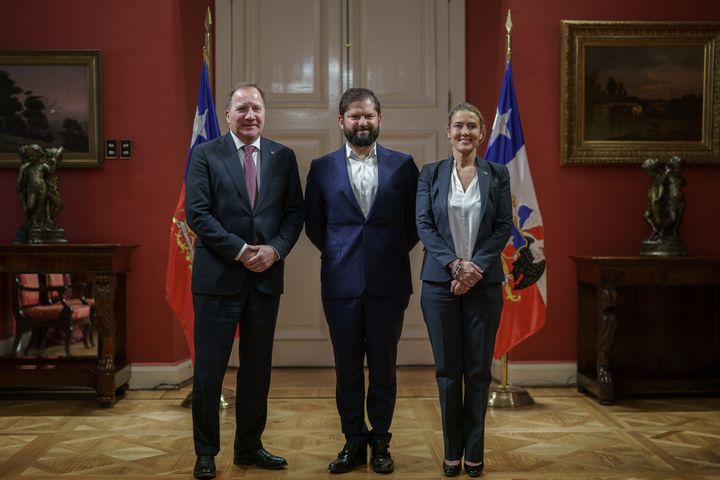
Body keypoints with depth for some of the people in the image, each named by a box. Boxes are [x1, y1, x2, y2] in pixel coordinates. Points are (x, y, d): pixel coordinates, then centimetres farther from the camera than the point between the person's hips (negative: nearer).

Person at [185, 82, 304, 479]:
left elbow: (295, 212, 6)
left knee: (257, 369, 12)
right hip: (217, 277, -3)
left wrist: (275, 249, -11)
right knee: (209, 370, 3)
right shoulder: (205, 154, -1)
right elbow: (197, 212, -9)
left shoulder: (283, 157, 8)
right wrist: (240, 251, -15)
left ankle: (249, 447, 26)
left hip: (266, 277, 3)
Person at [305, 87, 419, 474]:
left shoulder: (403, 165, 3)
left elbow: (415, 219, 9)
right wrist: (338, 253, 5)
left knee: (383, 366, 8)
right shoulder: (322, 168, 4)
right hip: (341, 282, 1)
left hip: (388, 282, 0)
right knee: (347, 368, 8)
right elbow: (313, 224, 11)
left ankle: (380, 442, 22)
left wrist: (395, 251, 3)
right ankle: (353, 442, 21)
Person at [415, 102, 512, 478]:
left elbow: (504, 226, 0)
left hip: (484, 281, 0)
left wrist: (476, 267, -12)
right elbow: (424, 225, -2)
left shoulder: (497, 174, 6)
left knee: (478, 369, 5)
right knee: (447, 369, 5)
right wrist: (455, 264, -13)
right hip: (440, 281, 0)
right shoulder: (431, 174, 5)